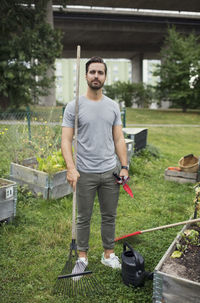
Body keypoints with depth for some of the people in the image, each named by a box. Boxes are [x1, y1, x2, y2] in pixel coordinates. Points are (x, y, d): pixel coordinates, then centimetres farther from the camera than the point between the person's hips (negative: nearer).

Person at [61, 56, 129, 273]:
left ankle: (108, 254, 33)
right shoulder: (74, 106, -6)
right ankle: (82, 255, 30)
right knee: (84, 218, 12)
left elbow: (118, 139, 7)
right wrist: (71, 168, -23)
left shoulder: (113, 106, 5)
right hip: (85, 173, -3)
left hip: (110, 172, 4)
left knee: (109, 216, 15)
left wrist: (124, 166, -2)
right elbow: (66, 140, -10)